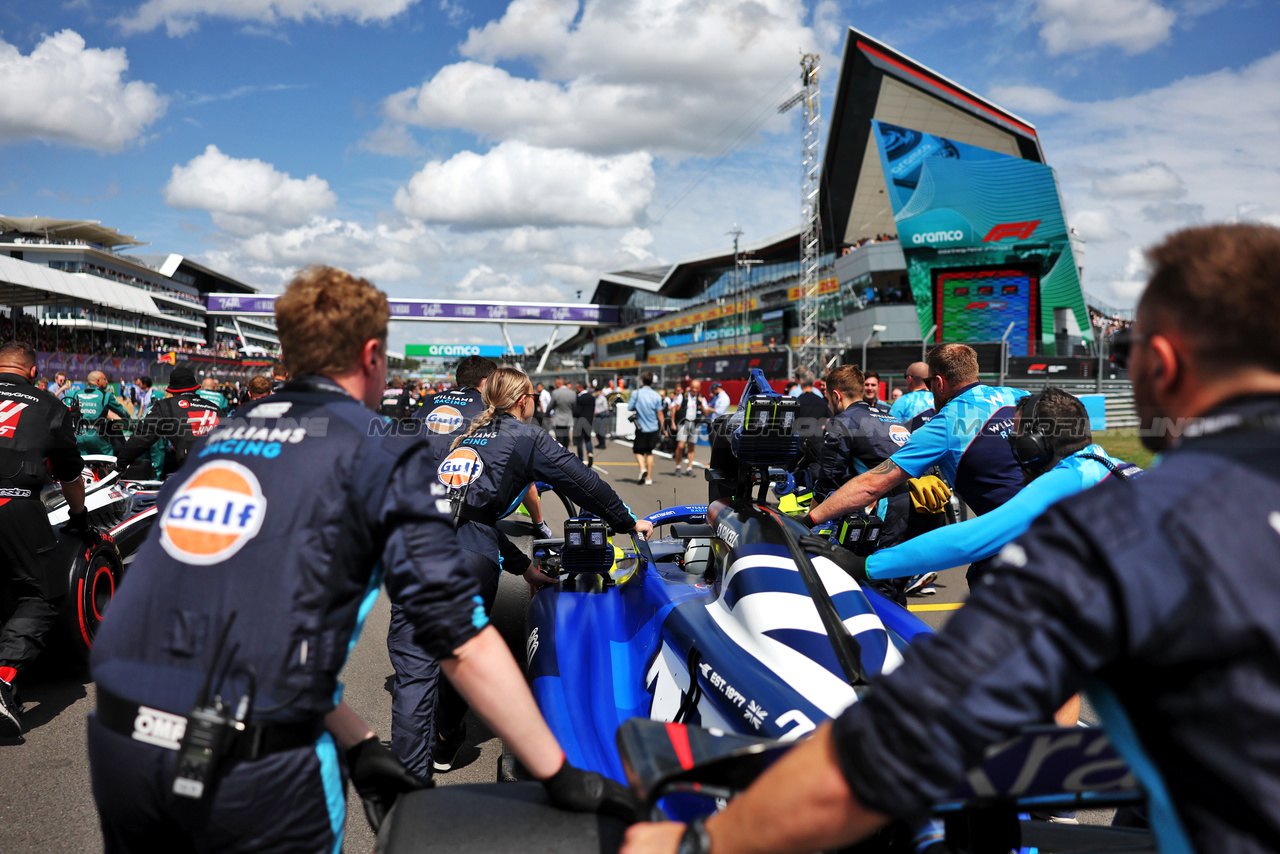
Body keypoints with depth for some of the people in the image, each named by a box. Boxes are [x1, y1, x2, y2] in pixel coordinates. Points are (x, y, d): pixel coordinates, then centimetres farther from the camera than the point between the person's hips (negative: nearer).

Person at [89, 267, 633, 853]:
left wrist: (358, 747, 18)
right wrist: (561, 778, 0)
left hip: (116, 741, 6)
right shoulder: (381, 452, -3)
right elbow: (462, 637, -8)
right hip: (253, 774, -6)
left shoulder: (220, 438, 15)